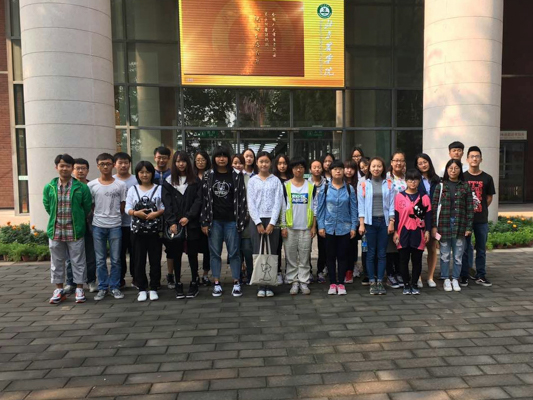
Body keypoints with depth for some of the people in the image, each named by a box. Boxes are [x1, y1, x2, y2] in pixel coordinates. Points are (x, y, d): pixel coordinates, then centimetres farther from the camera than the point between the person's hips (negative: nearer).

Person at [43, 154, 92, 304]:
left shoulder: (81, 187, -5)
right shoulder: (49, 187, 2)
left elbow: (87, 208, 2)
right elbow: (47, 207, 11)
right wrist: (57, 220, 11)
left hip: (75, 231, -2)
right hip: (55, 231, 3)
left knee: (78, 261, 6)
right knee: (57, 261, 12)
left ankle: (79, 289, 18)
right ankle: (59, 289, 25)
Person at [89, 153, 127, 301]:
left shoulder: (120, 185, 0)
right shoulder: (91, 185, 2)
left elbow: (123, 207, 5)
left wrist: (114, 217, 2)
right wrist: (90, 223, 3)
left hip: (115, 226, 0)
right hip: (98, 226, 1)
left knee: (115, 259, 5)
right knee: (100, 260, 7)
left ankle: (115, 287, 17)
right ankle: (102, 288, 18)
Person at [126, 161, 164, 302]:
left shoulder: (159, 189, 2)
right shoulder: (132, 189, 6)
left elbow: (164, 207, 0)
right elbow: (127, 208, 2)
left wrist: (156, 213, -18)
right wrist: (135, 213, -17)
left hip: (155, 230, -1)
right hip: (137, 230, 1)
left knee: (155, 260, 5)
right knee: (139, 260, 7)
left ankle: (153, 288, 17)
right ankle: (142, 289, 18)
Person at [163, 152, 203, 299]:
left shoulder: (195, 180, 7)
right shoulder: (168, 181, 8)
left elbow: (198, 200, -1)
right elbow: (167, 203, 1)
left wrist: (188, 217, -12)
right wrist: (171, 222, -10)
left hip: (192, 223, -1)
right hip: (174, 224, 1)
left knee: (192, 254, 4)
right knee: (176, 254, 5)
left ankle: (194, 283, 15)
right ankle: (178, 284, 16)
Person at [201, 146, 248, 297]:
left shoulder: (236, 176, 1)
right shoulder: (208, 176, 4)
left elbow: (242, 198, 0)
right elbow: (203, 198, 3)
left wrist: (241, 220, -5)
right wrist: (204, 222, -1)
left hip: (231, 220, -1)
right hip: (214, 221, 2)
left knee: (234, 252, 3)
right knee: (215, 253, 7)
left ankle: (236, 283, 14)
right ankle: (217, 283, 17)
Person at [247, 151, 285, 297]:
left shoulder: (276, 180, 7)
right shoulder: (252, 180, 7)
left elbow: (278, 202, 0)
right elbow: (250, 203, 0)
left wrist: (271, 223, -10)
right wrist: (258, 223, -9)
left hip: (272, 220, 0)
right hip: (256, 220, 0)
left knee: (272, 253, 0)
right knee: (258, 253, -1)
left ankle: (269, 285, 7)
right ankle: (261, 286, 6)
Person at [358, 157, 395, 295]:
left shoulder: (388, 184, 6)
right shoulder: (363, 184, 2)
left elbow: (392, 204, 5)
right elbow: (361, 204, 0)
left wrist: (391, 222, -2)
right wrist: (361, 224, -6)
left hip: (384, 221, 1)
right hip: (370, 221, -1)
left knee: (382, 253, 5)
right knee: (371, 253, 2)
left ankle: (380, 282, 14)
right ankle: (372, 283, 10)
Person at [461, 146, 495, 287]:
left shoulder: (487, 178, 4)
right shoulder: (462, 177, 0)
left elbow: (489, 197, 10)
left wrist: (481, 209, 3)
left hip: (482, 219, 2)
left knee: (481, 248, 10)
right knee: (465, 248, 4)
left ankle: (480, 275, 22)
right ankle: (464, 276, 13)